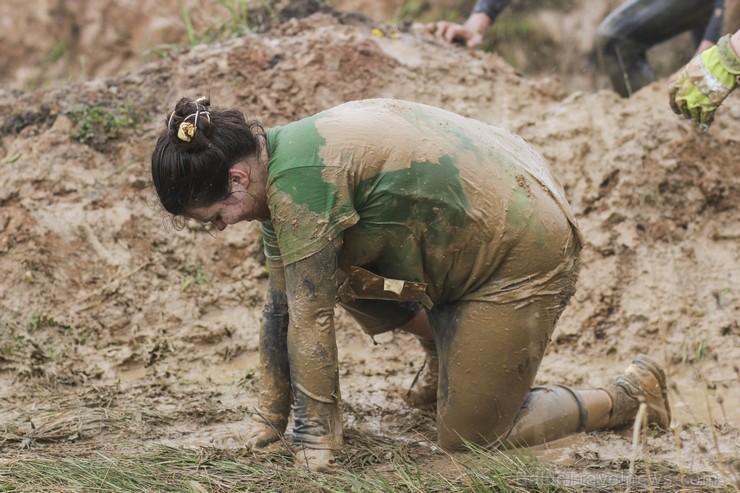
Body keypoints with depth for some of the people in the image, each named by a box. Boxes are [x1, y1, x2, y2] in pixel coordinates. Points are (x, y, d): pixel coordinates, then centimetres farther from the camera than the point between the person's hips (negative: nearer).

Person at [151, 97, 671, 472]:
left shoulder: (298, 179, -26)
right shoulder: (278, 166, 2)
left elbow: (310, 317, -22)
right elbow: (281, 307, 8)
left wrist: (315, 439, -14)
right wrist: (271, 417, 12)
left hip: (522, 256, -9)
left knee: (468, 439, 0)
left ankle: (629, 395, 14)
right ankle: (448, 350, 22)